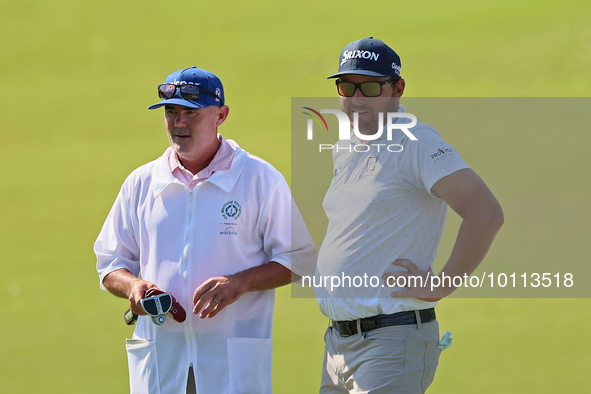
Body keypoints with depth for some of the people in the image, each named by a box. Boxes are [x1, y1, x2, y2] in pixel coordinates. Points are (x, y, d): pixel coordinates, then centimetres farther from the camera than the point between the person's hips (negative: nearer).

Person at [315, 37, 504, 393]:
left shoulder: (418, 143, -11)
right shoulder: (344, 150, 15)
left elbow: (487, 214, -23)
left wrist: (441, 286, -18)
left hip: (393, 343, -9)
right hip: (337, 343, 9)